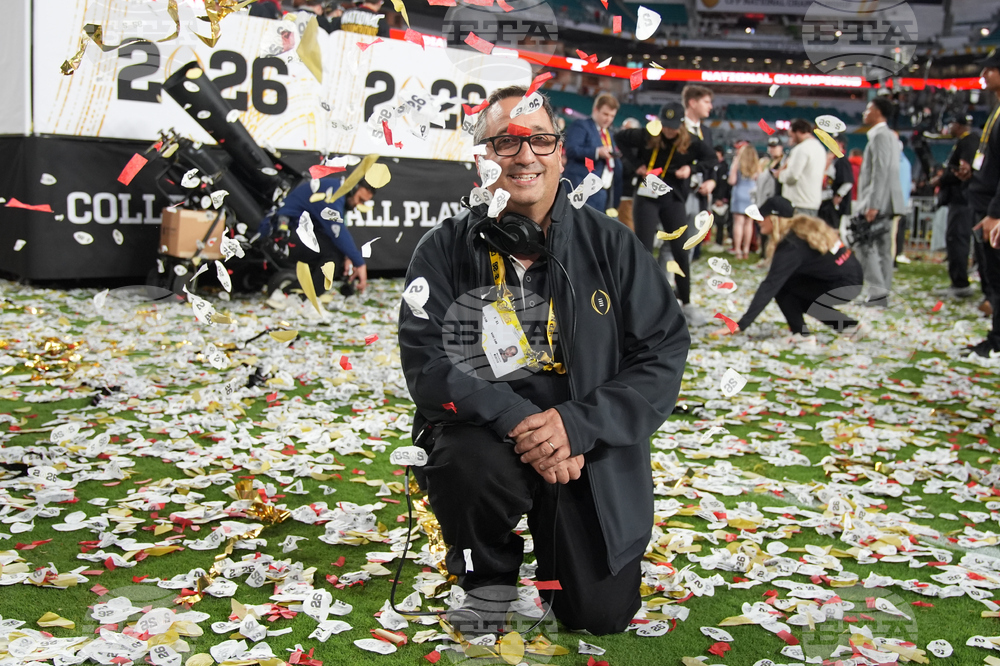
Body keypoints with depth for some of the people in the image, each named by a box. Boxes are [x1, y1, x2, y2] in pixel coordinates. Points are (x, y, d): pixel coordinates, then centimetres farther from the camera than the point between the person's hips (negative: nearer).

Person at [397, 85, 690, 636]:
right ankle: (489, 576, 1)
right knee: (471, 466, -36)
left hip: (589, 448, 1)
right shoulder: (444, 250, -6)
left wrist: (577, 425, -21)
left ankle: (556, 538, 36)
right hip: (486, 432, -1)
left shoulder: (609, 243, -5)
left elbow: (663, 355, -7)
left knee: (602, 614, -1)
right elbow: (426, 362, -14)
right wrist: (516, 419, -28)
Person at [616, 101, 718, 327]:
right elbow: (619, 138, -1)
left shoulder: (690, 142, -5)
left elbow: (712, 158, 2)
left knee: (681, 251, 3)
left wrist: (692, 168, -15)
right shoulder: (647, 136, -8)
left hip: (674, 199, 1)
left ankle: (686, 303, 15)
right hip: (647, 198, -1)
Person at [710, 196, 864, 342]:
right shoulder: (805, 226, 5)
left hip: (843, 286, -9)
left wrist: (741, 325, -23)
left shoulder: (790, 246, -19)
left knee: (782, 287, -6)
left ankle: (801, 334, -5)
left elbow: (770, 286, -23)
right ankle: (847, 325, 22)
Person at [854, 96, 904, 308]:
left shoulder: (880, 136, -12)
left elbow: (881, 172, -20)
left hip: (878, 202, -10)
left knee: (865, 246, -9)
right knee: (883, 248, 8)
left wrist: (873, 205, -23)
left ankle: (878, 292, -14)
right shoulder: (890, 136, 20)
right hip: (886, 203, 10)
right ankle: (882, 294, 10)